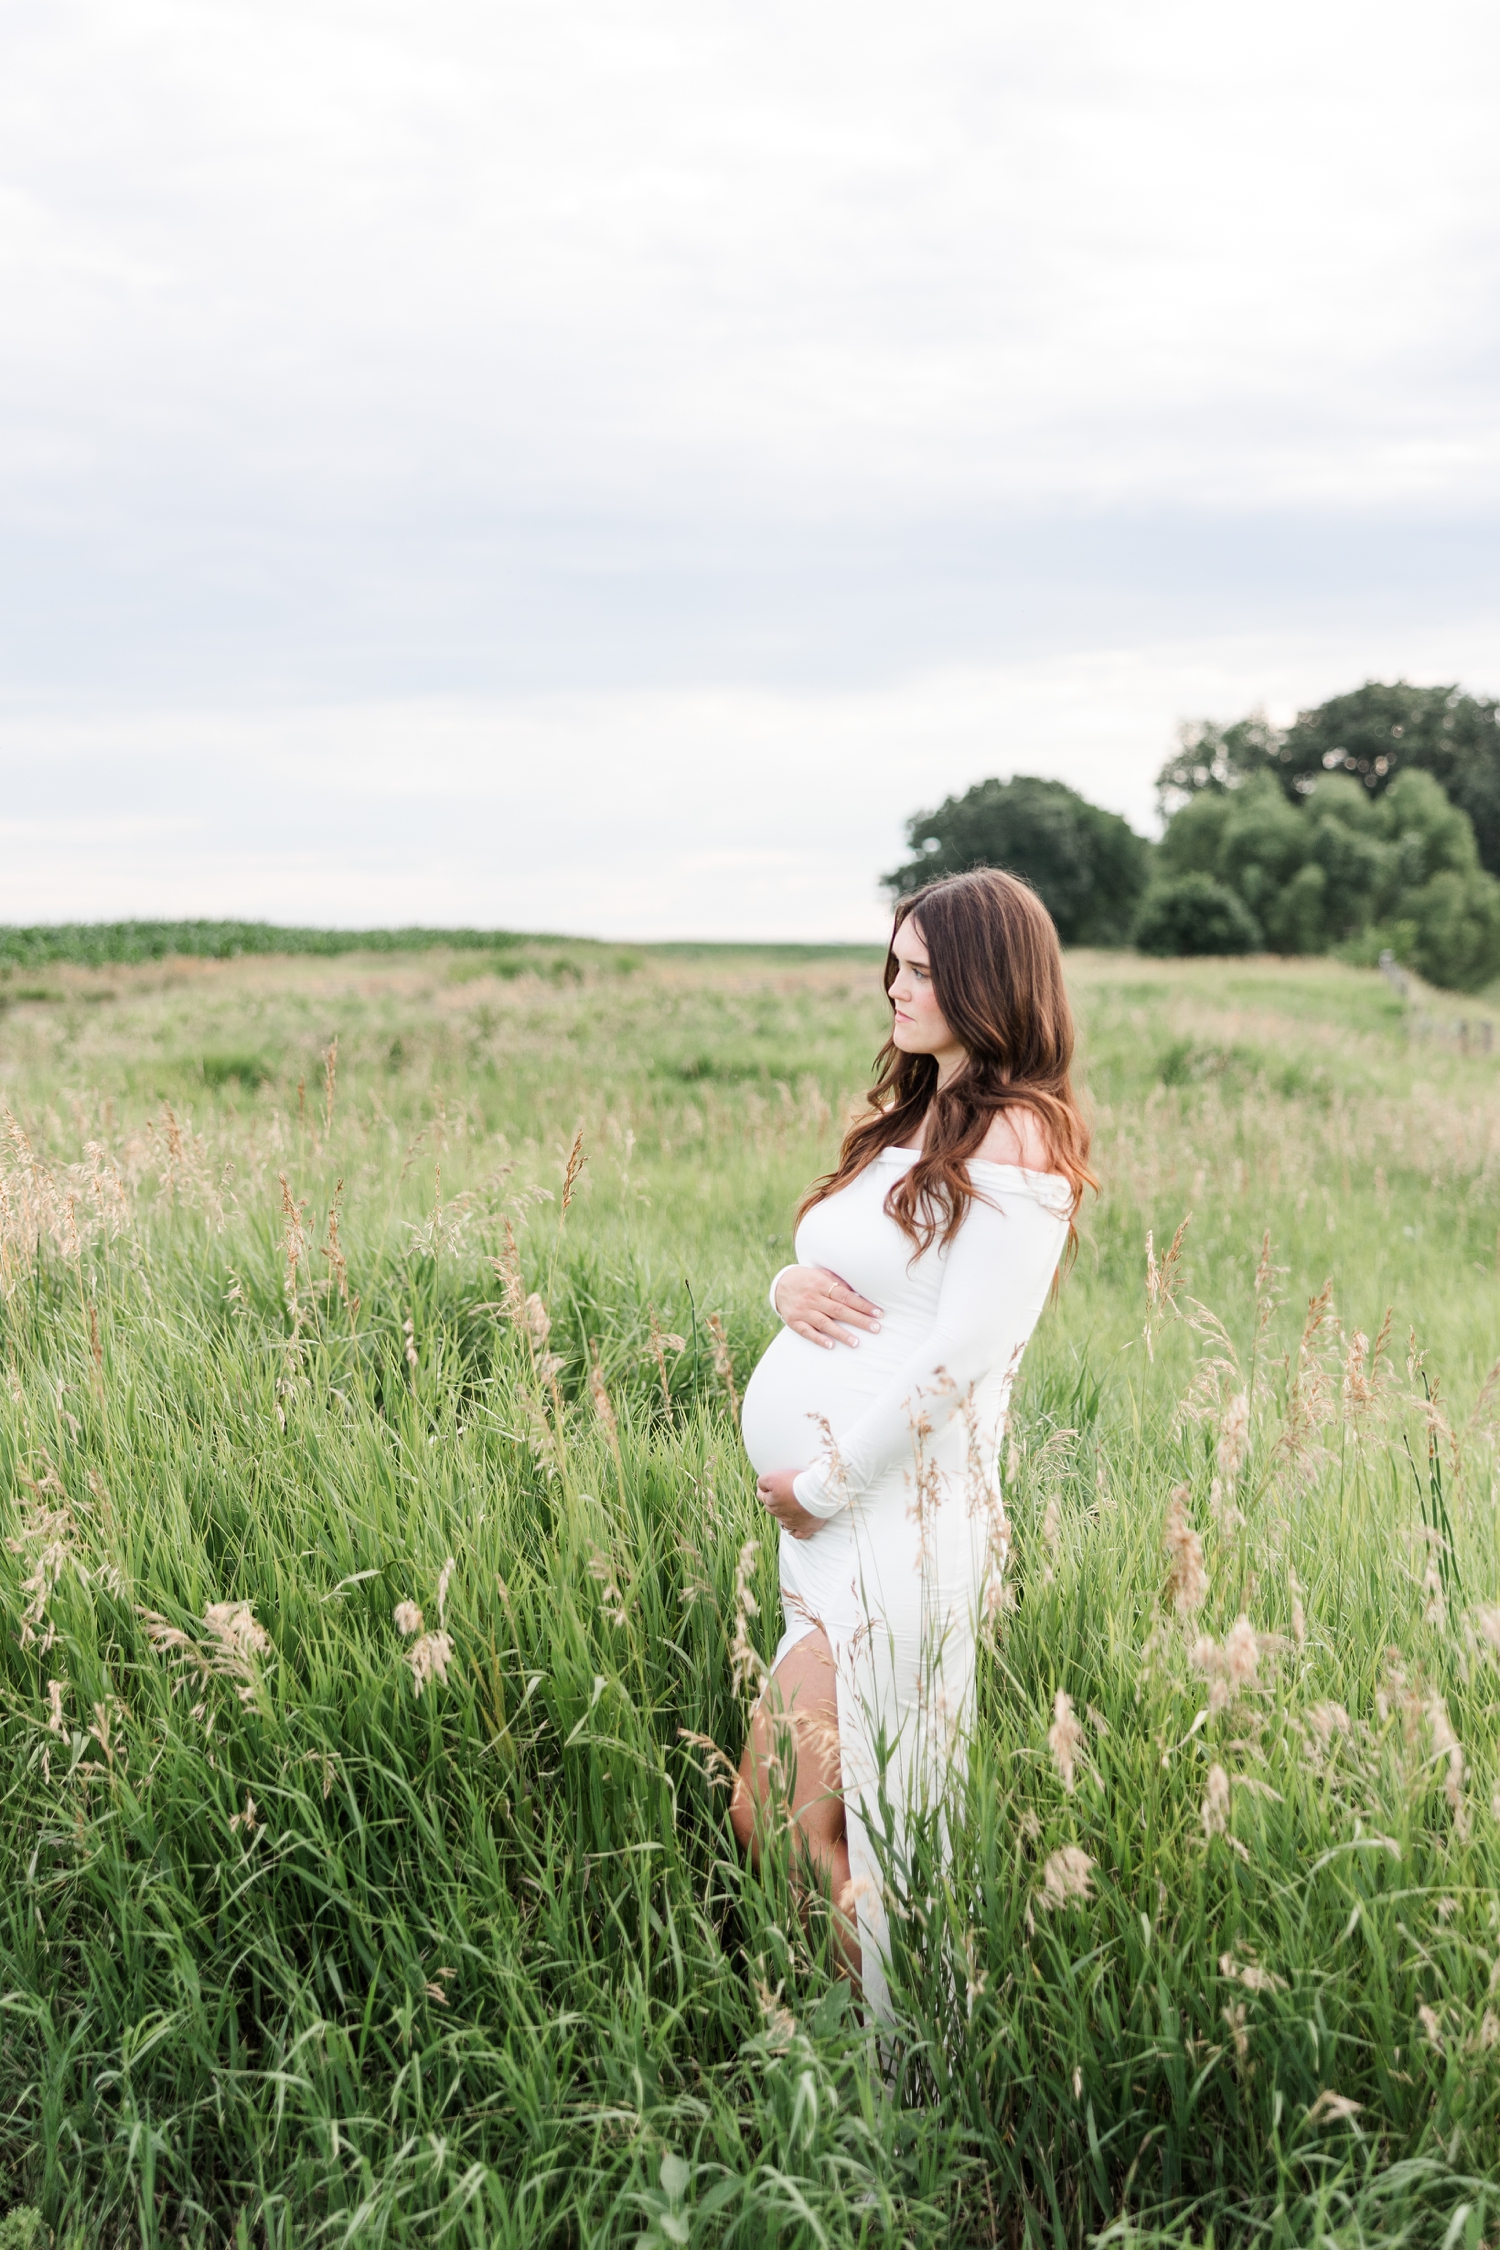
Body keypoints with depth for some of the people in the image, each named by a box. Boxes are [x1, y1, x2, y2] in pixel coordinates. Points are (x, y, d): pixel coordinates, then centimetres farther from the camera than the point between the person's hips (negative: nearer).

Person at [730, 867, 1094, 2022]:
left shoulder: (1016, 1143, -11)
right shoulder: (907, 1119, 17)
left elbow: (960, 1355, -17)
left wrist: (825, 1481, -13)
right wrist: (789, 1285, -1)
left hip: (896, 1504, -8)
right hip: (815, 1501, 8)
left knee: (804, 1816, -4)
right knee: (765, 1813, 9)